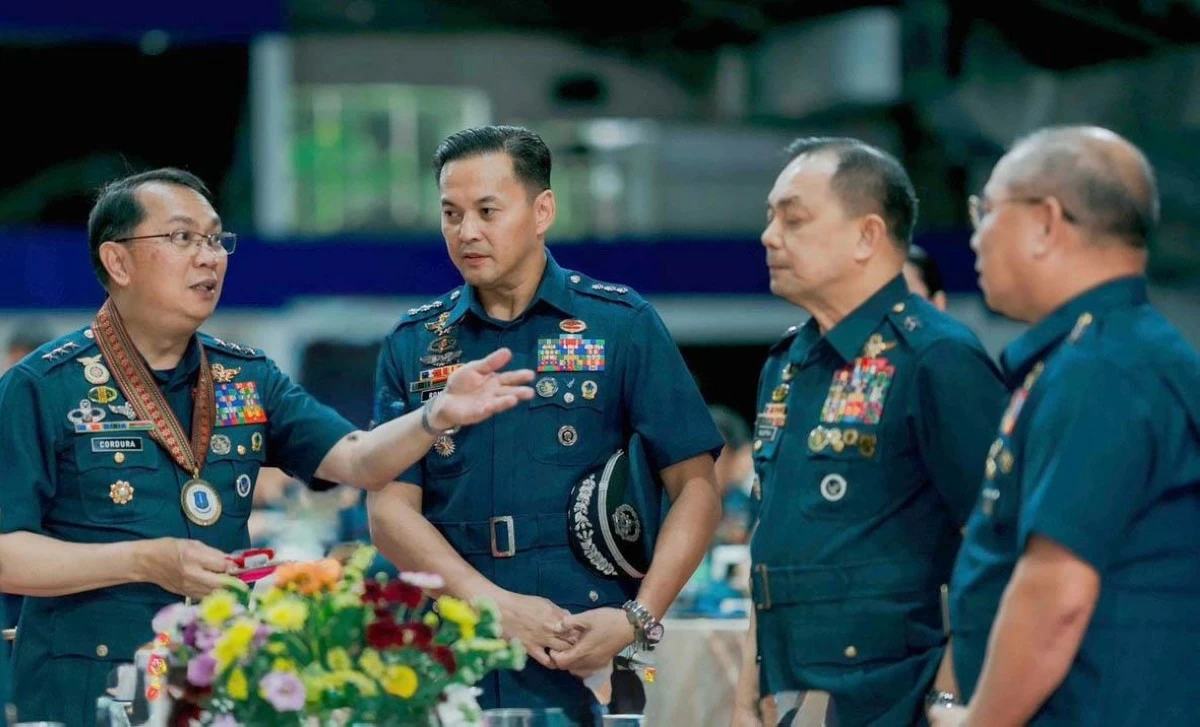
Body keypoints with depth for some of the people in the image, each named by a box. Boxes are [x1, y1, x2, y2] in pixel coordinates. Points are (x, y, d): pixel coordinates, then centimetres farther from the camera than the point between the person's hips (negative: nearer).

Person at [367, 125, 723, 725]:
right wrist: (498, 604, -12)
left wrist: (637, 620, -13)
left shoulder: (622, 326, 2)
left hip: (586, 671, -2)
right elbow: (389, 508, 2)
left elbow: (695, 487, -1)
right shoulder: (413, 345, 9)